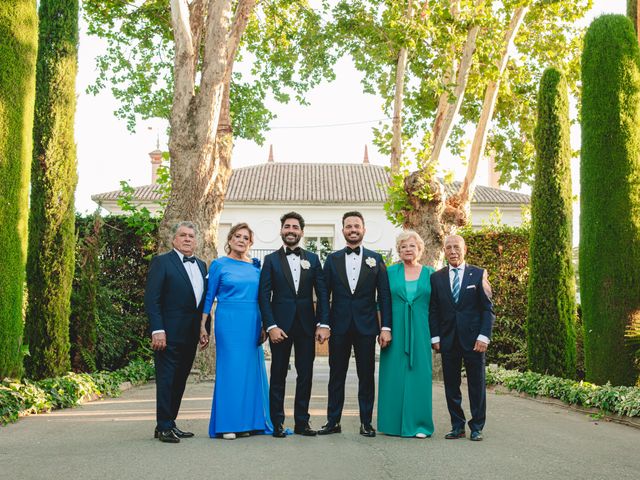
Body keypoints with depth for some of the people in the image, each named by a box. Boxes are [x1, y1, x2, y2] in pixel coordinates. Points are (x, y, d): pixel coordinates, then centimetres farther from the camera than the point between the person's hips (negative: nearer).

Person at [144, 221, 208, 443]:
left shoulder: (201, 265, 16)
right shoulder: (162, 262, -5)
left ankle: (170, 424, 21)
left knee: (180, 381, 12)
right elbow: (151, 299, -11)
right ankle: (163, 427, 4)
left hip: (190, 335, 7)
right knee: (166, 381, -3)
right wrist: (157, 330, -19)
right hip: (169, 334, -7)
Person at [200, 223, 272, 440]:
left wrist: (264, 325, 7)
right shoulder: (219, 265, 2)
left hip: (252, 324, 4)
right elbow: (209, 297, 3)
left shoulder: (256, 266, 11)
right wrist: (202, 326, -2)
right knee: (230, 369, -4)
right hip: (228, 322, -4)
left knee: (252, 369, 5)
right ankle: (227, 424, 2)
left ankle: (248, 421, 14)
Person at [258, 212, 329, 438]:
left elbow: (322, 293, 6)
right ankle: (277, 423, 11)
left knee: (305, 375, 6)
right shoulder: (271, 260, 3)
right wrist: (271, 326, -12)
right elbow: (264, 296, -3)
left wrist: (323, 323, -4)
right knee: (278, 375, 4)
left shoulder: (312, 259, 9)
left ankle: (302, 422, 15)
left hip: (306, 325, 2)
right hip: (280, 325, -2)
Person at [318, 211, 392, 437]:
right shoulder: (332, 259, 7)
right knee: (336, 375, 7)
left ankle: (366, 422, 13)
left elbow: (384, 296, 2)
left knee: (366, 376, 5)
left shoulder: (375, 259, 5)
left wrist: (386, 327, -4)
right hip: (339, 326, 1)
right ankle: (333, 421, 15)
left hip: (366, 326, 0)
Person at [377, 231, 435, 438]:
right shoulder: (390, 272, 5)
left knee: (419, 374, 1)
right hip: (395, 330, 0)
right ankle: (393, 423, 10)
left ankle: (418, 423, 7)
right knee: (394, 375, 2)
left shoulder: (430, 273, 7)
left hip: (420, 331, 0)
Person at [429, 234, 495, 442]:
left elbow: (488, 308, 0)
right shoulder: (436, 277, 8)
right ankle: (457, 426, 16)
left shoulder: (478, 274, 2)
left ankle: (477, 427, 14)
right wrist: (435, 337, 0)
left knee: (477, 385, 4)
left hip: (473, 339, -2)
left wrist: (484, 336, -8)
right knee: (451, 385, 6)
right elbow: (433, 310, 8)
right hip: (448, 340, 2)